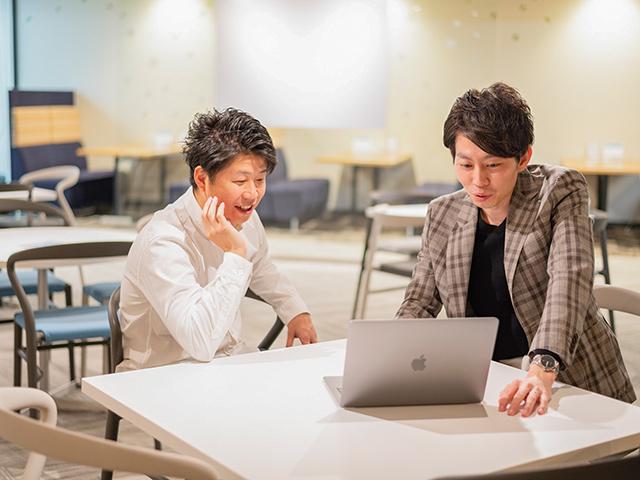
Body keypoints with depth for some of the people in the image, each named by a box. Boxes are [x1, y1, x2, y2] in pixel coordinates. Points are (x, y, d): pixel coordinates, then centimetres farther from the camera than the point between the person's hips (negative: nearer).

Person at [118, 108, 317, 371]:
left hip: (232, 359, 7)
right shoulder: (163, 243, -25)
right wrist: (234, 253, -32)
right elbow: (200, 343, -34)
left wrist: (297, 313, 9)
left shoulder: (246, 219, 0)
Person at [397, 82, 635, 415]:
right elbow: (419, 303, 12)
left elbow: (569, 280, -21)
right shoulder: (442, 214, 6)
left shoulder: (560, 191, -6)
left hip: (572, 383, -4)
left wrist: (542, 369, -36)